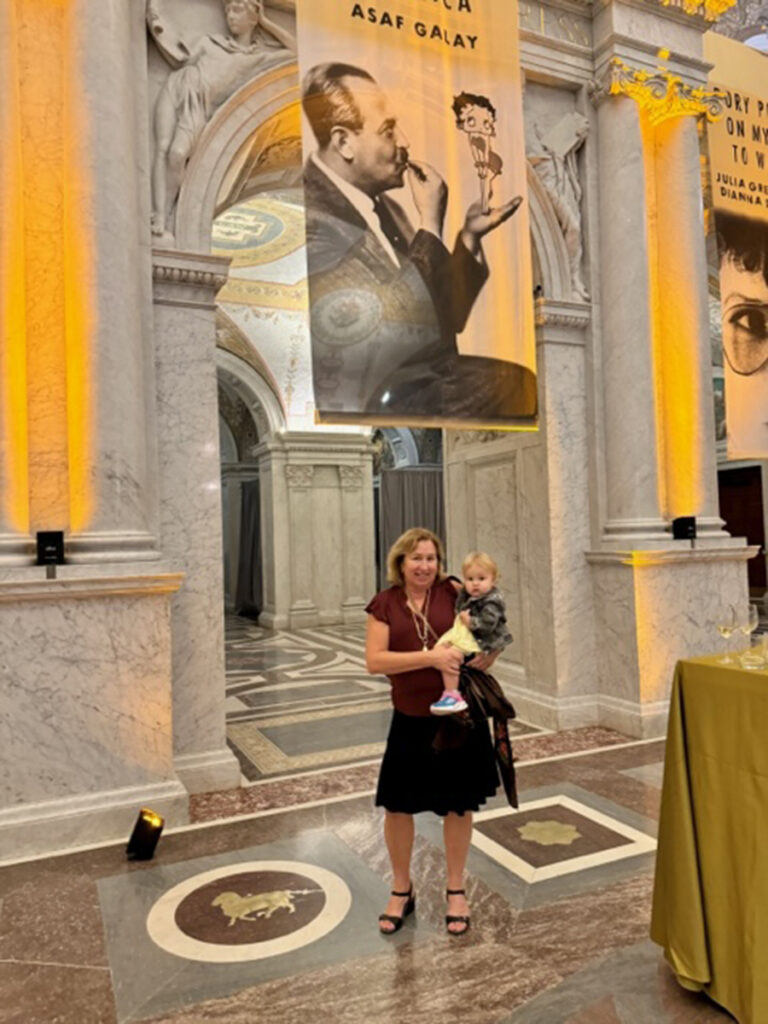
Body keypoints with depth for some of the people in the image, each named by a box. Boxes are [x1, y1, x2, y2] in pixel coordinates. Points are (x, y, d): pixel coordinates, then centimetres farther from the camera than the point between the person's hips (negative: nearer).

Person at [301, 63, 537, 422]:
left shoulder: (382, 204, 7)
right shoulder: (314, 222, -18)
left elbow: (444, 320, 13)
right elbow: (412, 328, -22)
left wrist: (470, 235, 0)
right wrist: (431, 222, -14)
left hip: (432, 380, 7)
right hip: (373, 404, -7)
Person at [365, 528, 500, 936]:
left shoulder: (453, 592, -6)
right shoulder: (384, 604, -5)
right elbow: (374, 661, -15)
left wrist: (487, 653, -18)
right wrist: (430, 657, -24)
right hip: (410, 722, 0)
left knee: (459, 804, 13)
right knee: (397, 806, 8)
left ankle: (456, 890, 35)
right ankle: (401, 890, 34)